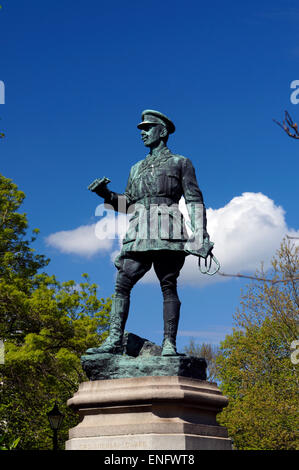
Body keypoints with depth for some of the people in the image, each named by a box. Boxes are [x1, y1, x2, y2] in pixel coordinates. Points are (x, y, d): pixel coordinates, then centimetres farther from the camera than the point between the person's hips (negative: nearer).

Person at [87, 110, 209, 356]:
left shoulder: (181, 163, 12)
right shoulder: (137, 168, 27)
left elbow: (194, 200, 4)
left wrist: (201, 234, -7)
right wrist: (107, 195, 5)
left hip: (167, 231, -4)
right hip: (140, 232, 5)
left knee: (168, 285, -9)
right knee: (122, 283, -9)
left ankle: (169, 344, -9)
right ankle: (115, 341, -11)